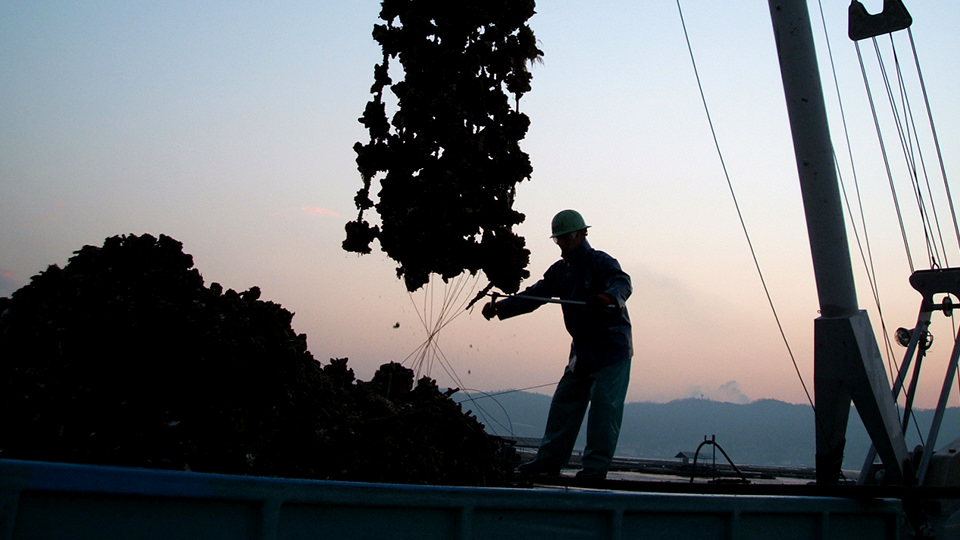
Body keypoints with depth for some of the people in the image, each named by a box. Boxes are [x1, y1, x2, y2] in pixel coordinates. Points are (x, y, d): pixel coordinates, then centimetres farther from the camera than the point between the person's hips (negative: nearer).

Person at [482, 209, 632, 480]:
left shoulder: (600, 262, -12)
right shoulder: (560, 270, 10)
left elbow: (622, 282, -30)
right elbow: (534, 295, 4)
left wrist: (609, 297, -54)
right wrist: (500, 307, -10)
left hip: (612, 347, -7)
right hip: (582, 347, 8)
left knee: (604, 403, -11)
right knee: (564, 402, 7)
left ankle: (596, 465, -7)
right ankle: (550, 459, 13)